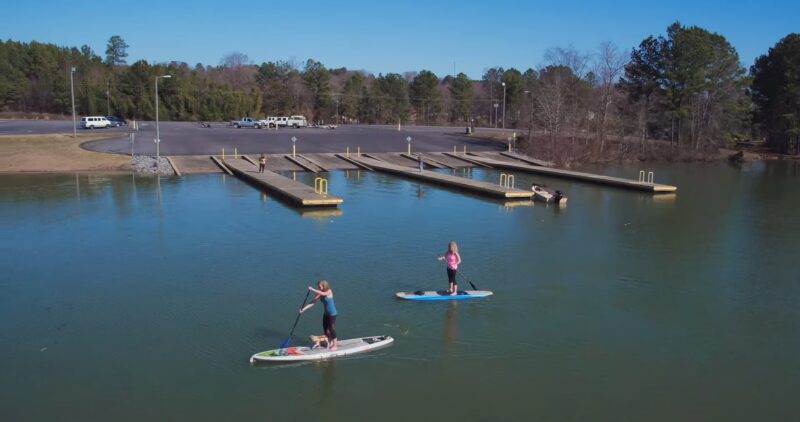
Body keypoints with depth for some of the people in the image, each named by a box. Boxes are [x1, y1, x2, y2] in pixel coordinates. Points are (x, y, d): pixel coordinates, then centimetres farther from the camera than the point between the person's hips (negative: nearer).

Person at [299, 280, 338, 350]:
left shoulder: (329, 292, -17)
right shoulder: (320, 295, 0)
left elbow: (323, 294, -38)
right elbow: (313, 302, -6)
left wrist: (312, 289, -38)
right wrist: (304, 309, -15)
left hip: (332, 314, -7)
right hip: (326, 313, 7)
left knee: (332, 329, -2)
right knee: (326, 329, 14)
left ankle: (335, 345, 11)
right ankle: (330, 344, 31)